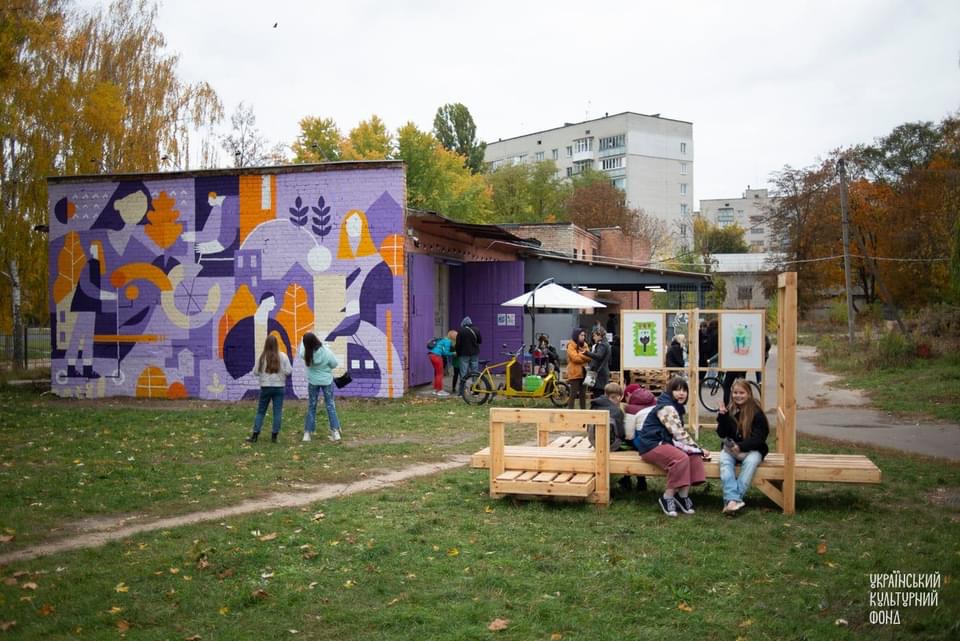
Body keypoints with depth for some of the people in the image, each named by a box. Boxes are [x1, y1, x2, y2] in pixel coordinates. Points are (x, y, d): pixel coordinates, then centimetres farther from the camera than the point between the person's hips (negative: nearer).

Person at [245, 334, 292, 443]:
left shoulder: (262, 357, -6)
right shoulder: (282, 356, -7)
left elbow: (255, 372, -2)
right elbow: (289, 371, -7)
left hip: (265, 387, 0)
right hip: (279, 387, 0)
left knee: (261, 411, 10)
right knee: (277, 412, 5)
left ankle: (255, 435, 9)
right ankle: (274, 436, 5)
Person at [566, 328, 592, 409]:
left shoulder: (584, 345, 16)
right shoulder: (571, 345, -5)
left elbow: (589, 357, 7)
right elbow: (575, 357, -18)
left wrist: (581, 355, -12)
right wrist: (585, 357, -8)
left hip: (583, 373, 7)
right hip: (574, 373, -7)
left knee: (583, 394, 9)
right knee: (573, 394, -7)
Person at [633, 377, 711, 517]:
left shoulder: (676, 406, 16)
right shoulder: (666, 407, -17)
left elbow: (680, 433, 21)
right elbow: (679, 435, -21)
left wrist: (698, 449, 9)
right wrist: (698, 449, -13)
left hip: (665, 442, 10)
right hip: (652, 445, -10)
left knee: (695, 457, -11)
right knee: (681, 458, -32)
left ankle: (683, 495, -11)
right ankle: (667, 497, -19)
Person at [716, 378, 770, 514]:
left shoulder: (756, 412, -5)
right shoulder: (729, 411, 5)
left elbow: (758, 438, -11)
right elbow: (722, 434, 3)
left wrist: (740, 447, -24)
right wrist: (722, 417, -12)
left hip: (752, 449, -3)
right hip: (732, 448, 3)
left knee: (751, 461, -35)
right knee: (724, 459, -29)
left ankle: (731, 499, -40)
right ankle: (732, 498, -43)